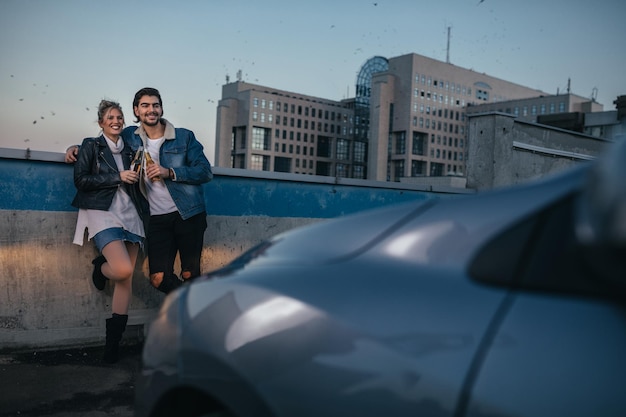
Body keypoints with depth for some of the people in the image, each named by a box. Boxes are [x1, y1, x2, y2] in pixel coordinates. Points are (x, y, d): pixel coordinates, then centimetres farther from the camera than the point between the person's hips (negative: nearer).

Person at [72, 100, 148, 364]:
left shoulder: (129, 149, 17)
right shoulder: (91, 145, 5)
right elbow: (80, 179, -6)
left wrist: (140, 172, 5)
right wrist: (118, 177, -10)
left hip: (130, 215, 4)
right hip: (103, 213, -4)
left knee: (126, 281, -3)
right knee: (123, 270, -23)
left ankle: (113, 345, 5)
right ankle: (100, 268, 16)